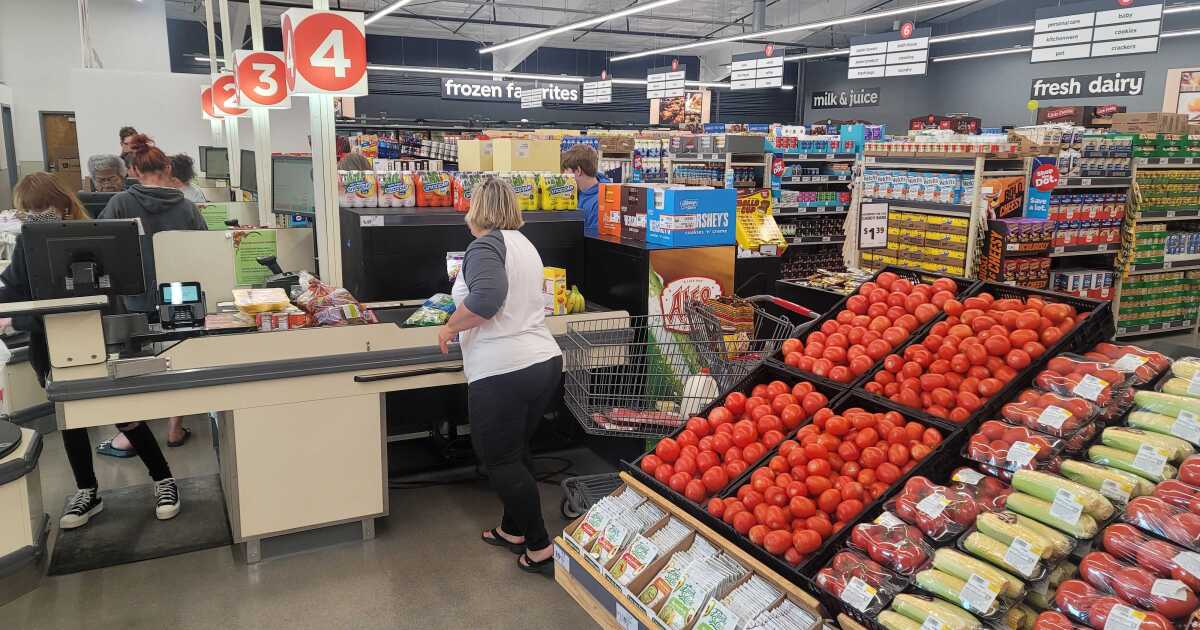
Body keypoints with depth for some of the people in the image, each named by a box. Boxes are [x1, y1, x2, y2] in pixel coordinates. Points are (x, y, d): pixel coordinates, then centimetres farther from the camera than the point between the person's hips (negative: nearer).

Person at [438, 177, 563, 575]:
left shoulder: (486, 245, -9)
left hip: (503, 372, -9)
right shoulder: (523, 244, 16)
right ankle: (513, 531, 34)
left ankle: (540, 547, 9)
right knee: (516, 451, 21)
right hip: (545, 362, 9)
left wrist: (451, 327, -11)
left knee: (499, 459, 4)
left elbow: (487, 296, -26)